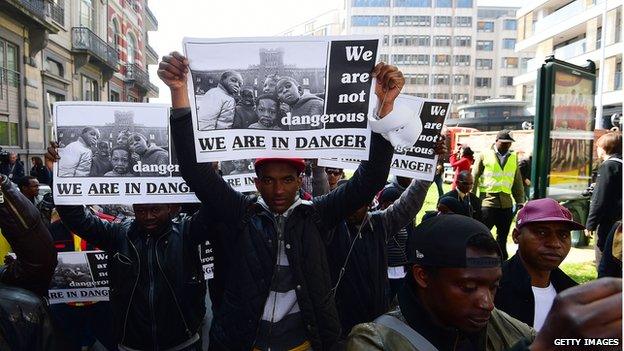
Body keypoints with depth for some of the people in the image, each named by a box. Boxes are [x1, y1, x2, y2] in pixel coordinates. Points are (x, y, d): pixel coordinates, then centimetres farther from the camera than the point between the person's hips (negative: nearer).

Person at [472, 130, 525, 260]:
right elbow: (474, 178, 1)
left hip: (507, 203, 4)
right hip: (487, 201, -4)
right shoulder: (485, 155, 0)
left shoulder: (513, 157, 13)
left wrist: (520, 202, 10)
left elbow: (518, 182, 16)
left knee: (503, 237, 13)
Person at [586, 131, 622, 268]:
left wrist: (591, 223, -13)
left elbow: (600, 199, -18)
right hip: (618, 220, 9)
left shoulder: (608, 166, -14)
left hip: (608, 222, -9)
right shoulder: (619, 163, 11)